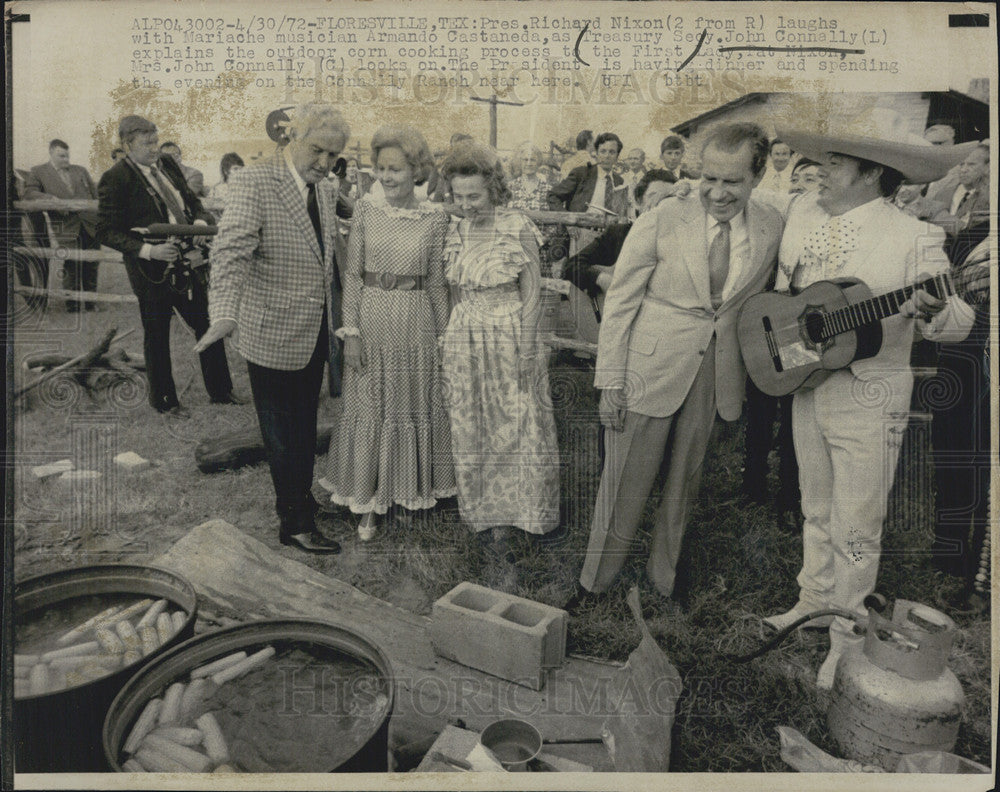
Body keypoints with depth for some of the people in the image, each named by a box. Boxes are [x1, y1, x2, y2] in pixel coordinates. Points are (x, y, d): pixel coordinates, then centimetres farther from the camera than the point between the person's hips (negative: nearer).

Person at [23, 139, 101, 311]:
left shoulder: (80, 171, 19)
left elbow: (95, 195, 19)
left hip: (90, 224, 3)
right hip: (67, 229, -3)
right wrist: (52, 200, -21)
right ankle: (72, 304, 10)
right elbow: (29, 193, -5)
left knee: (91, 265, 7)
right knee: (71, 267, -2)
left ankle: (90, 301, 20)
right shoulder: (38, 172, 8)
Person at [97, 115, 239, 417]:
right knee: (156, 338, 10)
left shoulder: (166, 164, 6)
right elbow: (107, 232, -13)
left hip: (187, 264, 6)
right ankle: (164, 400, 28)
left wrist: (200, 220, -7)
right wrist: (148, 250, -25)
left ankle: (220, 391, 29)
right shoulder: (114, 179, -13)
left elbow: (192, 200, 16)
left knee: (207, 328, 13)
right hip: (153, 270, -6)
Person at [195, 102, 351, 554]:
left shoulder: (324, 191, 9)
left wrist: (337, 316, 16)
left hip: (313, 332, 7)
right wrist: (225, 314, -38)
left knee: (305, 426, 20)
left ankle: (300, 499, 39)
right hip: (274, 333, -7)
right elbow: (231, 251, -25)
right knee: (282, 434, 6)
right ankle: (295, 522, 20)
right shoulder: (255, 182, -14)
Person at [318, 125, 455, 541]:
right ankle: (368, 498, 19)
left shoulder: (435, 217, -1)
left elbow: (436, 280, 4)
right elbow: (352, 273, 0)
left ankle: (415, 487, 31)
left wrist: (444, 331, 5)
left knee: (416, 404, 11)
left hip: (416, 320, 0)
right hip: (372, 317, 0)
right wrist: (351, 330, -6)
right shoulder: (365, 210, 0)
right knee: (369, 408, 6)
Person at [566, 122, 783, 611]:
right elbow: (620, 302, -7)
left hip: (718, 375, 3)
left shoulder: (772, 230, 0)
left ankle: (665, 579, 38)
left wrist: (747, 369, 10)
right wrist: (610, 382, -8)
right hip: (650, 369, -3)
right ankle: (595, 581, 28)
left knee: (685, 483, 16)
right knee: (625, 483, 6)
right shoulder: (660, 222, -11)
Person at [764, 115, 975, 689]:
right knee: (816, 509, 21)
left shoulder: (915, 239, -14)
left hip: (869, 400, -5)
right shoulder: (804, 213, 3)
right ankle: (816, 598, 40)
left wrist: (936, 312, -35)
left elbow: (958, 323, -14)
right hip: (807, 388, 6)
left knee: (855, 527, 4)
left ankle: (848, 633, 23)